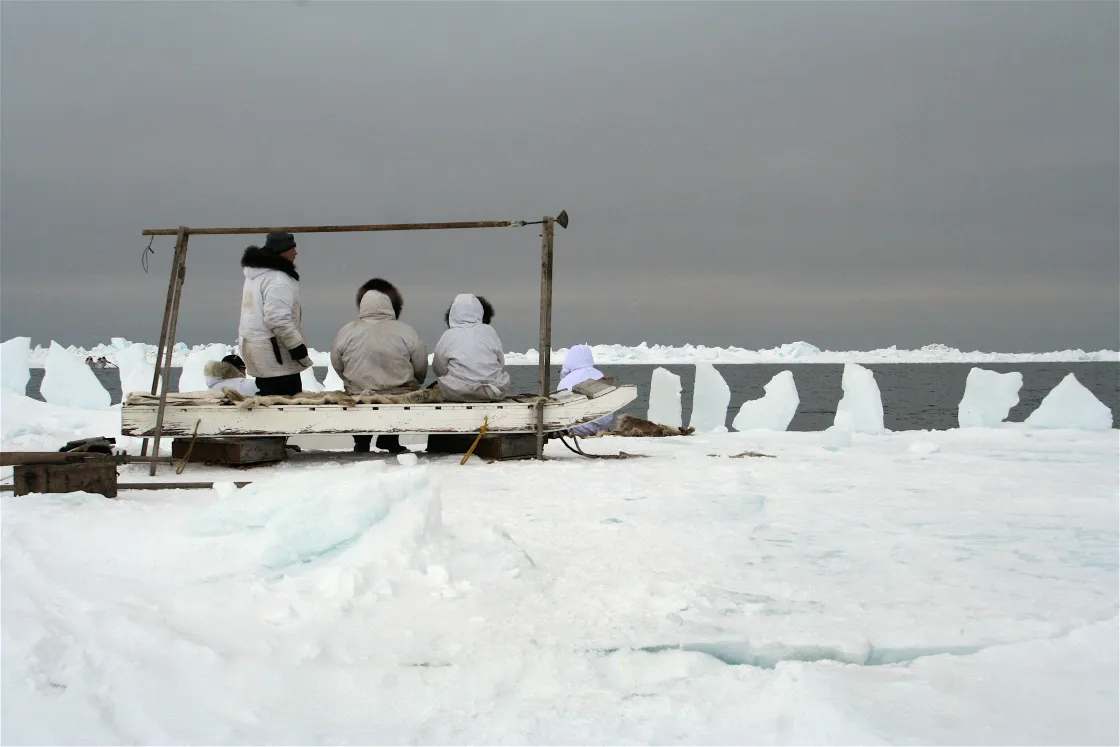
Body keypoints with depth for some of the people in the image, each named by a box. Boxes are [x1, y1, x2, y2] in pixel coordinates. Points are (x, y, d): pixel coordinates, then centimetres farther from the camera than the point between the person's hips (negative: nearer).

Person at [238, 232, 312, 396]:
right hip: (276, 356, -11)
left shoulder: (255, 275, 15)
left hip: (260, 352, 11)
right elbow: (278, 320, -27)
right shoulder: (278, 279, -20)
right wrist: (298, 348, -21)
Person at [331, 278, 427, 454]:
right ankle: (390, 440, 34)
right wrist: (411, 386, 17)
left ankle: (361, 442, 38)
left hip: (358, 397, 2)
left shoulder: (345, 333, -8)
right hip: (400, 398, -1)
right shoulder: (406, 332, -12)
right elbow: (421, 370, -4)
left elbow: (338, 366, 3)